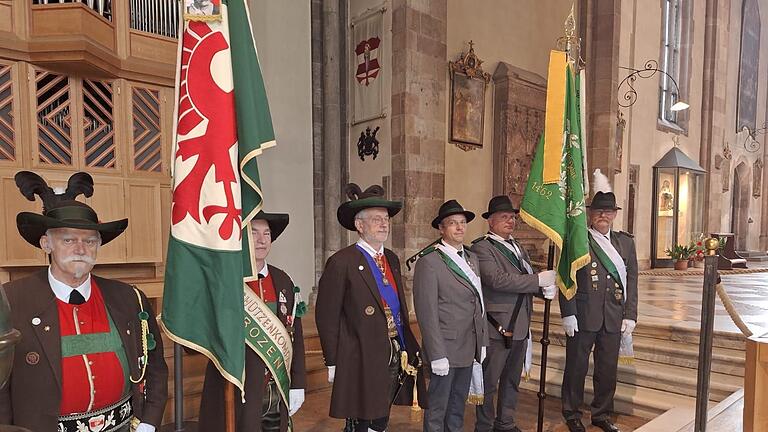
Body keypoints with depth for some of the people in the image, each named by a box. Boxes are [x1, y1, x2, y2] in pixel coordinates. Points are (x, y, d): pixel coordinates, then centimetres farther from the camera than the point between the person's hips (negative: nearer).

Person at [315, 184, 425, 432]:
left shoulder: (392, 259, 10)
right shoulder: (341, 263, -12)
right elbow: (327, 317, -12)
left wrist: (408, 349, 11)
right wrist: (334, 363, -11)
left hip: (396, 356, 7)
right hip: (363, 362, -7)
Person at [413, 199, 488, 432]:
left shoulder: (471, 258, 11)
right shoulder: (429, 261, -14)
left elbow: (478, 304, 14)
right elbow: (427, 312, -17)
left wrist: (482, 342, 11)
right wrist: (437, 355, -18)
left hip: (469, 348, 7)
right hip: (445, 348, -7)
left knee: (458, 402, 20)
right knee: (437, 408, 7)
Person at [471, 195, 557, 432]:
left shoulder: (517, 246, 14)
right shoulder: (481, 247, -12)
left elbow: (528, 279, 13)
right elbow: (497, 279, -25)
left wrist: (547, 288, -9)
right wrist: (539, 280, -22)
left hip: (521, 327, 8)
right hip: (496, 329, -8)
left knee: (512, 380, 21)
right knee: (489, 382, 6)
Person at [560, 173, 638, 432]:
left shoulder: (625, 242, 10)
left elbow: (631, 281, 8)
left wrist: (630, 315, 2)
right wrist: (568, 314, -12)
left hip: (614, 318, 4)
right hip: (583, 316, -4)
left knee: (608, 367, 13)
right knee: (576, 366, 7)